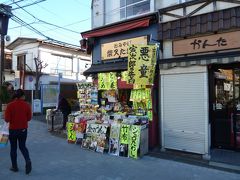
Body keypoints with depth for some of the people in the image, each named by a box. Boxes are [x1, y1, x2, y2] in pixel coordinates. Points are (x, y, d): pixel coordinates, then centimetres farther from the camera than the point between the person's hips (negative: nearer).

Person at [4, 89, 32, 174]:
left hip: (13, 130, -1)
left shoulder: (10, 105, -13)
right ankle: (28, 161, -5)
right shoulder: (27, 105, -8)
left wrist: (13, 119, 8)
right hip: (23, 129, 2)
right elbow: (29, 118, -1)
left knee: (13, 148, 15)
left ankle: (14, 167, 24)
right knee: (22, 146, 17)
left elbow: (7, 119, -12)